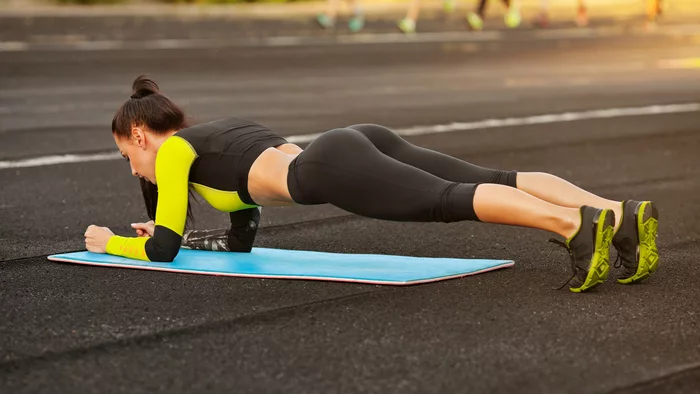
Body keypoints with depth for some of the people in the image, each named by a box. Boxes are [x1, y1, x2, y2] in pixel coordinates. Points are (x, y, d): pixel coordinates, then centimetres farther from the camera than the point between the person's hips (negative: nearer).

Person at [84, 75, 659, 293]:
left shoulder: (173, 149, 15)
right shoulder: (221, 134, 38)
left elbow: (164, 248, 10)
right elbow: (244, 235, 48)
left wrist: (113, 243, 30)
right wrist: (164, 230, 51)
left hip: (335, 168, -8)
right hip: (361, 143, 8)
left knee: (452, 201, -27)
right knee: (493, 181, -9)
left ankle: (577, 224, -48)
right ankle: (622, 216, -24)